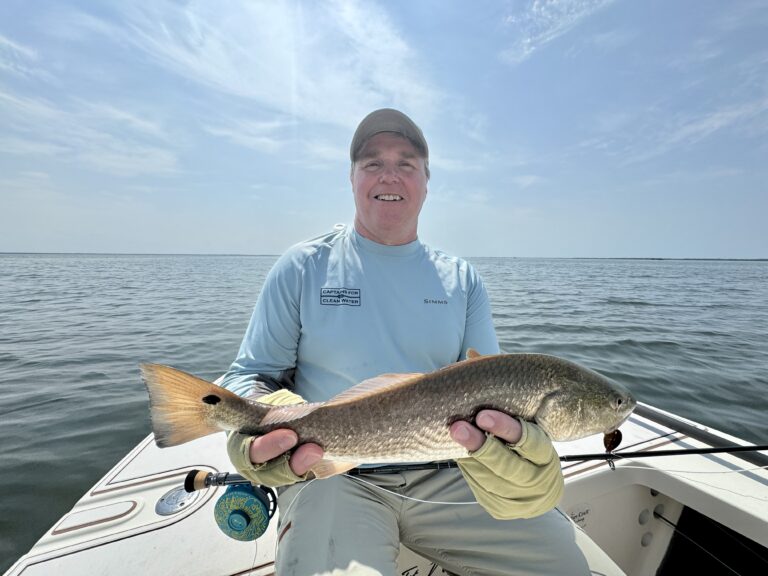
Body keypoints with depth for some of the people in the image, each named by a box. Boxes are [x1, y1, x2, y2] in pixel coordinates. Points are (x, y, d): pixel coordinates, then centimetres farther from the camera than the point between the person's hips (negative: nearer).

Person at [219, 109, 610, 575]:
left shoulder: (463, 280, 5)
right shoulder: (303, 267, -1)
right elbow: (249, 376, 1)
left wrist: (508, 429, -21)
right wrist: (258, 437, -21)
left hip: (444, 474, 4)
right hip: (334, 474, -2)